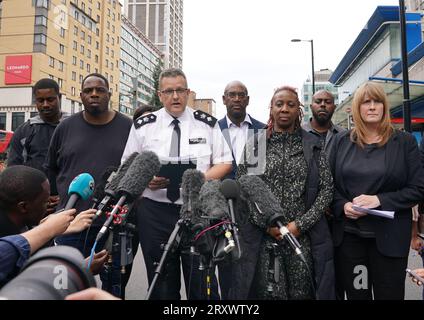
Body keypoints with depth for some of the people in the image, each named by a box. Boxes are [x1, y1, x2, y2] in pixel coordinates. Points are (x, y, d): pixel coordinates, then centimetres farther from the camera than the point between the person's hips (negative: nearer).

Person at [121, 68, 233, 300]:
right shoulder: (143, 126, 5)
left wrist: (202, 179, -14)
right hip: (154, 211, 1)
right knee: (161, 283, 13)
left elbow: (225, 163, 5)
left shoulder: (207, 124, 3)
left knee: (202, 280, 5)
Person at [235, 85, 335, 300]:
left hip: (304, 236, 1)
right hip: (263, 238, 0)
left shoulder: (313, 145, 5)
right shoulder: (254, 145, 4)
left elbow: (327, 188, 1)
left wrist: (301, 224, -9)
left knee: (302, 292, 8)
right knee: (268, 292, 5)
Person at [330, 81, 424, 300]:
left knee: (389, 295, 9)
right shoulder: (342, 141, 6)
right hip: (348, 235, 2)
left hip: (389, 237, -1)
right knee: (355, 295, 13)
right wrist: (342, 206, -11)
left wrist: (379, 200, -17)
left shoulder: (404, 142, 1)